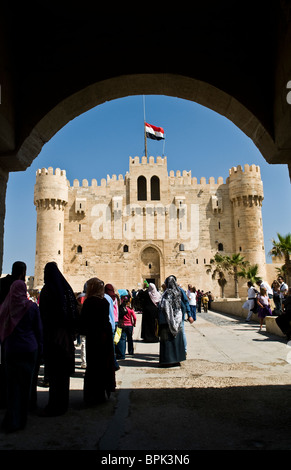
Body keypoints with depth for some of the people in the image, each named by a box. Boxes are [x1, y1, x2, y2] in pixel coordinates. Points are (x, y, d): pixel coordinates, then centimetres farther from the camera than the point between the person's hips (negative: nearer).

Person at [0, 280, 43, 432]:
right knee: (25, 383, 9)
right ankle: (21, 419, 18)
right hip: (29, 349, -1)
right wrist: (39, 348, 9)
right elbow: (38, 329, 0)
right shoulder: (32, 307, -6)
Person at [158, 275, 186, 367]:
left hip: (168, 320, -7)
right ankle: (177, 359, 18)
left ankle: (168, 360, 4)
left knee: (167, 340, 0)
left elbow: (163, 307, -17)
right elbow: (179, 306, 12)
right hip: (177, 319, 7)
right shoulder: (177, 292, 7)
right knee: (176, 339, 12)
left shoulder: (167, 293, -14)